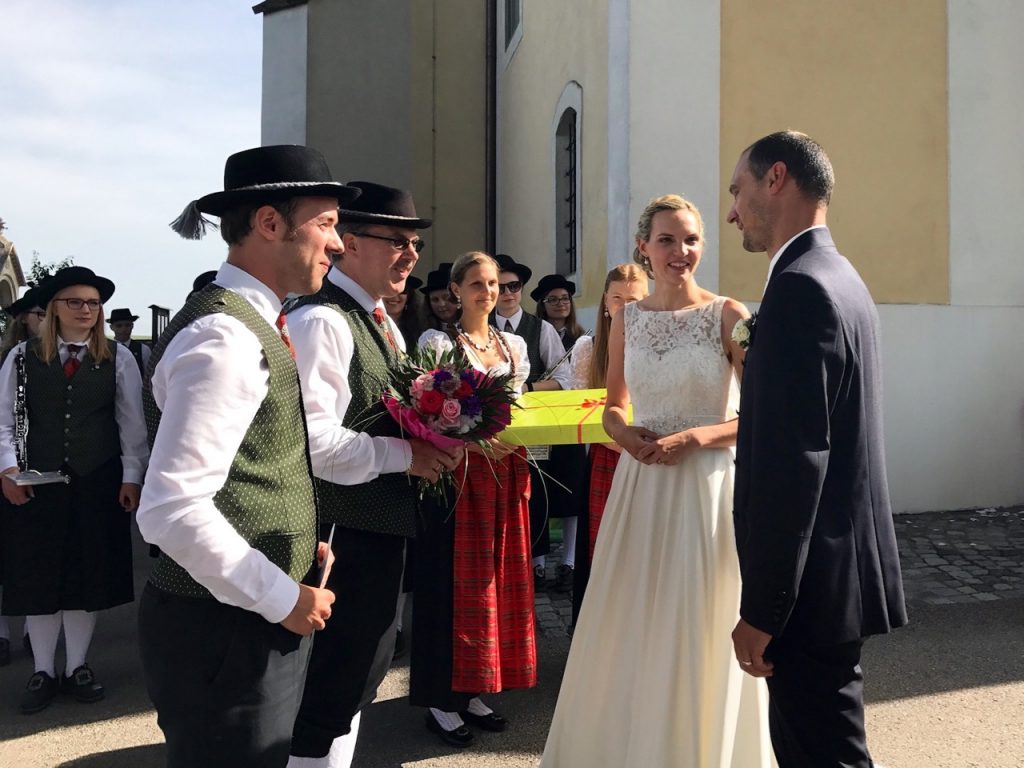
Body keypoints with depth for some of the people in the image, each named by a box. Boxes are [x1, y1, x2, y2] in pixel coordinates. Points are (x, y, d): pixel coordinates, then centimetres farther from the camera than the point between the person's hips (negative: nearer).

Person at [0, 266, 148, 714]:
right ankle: (43, 672, 24)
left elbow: (132, 423, 1)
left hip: (98, 484, 0)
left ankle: (77, 667, 25)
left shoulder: (118, 360, 1)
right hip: (37, 484, 0)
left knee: (90, 575, 9)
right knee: (38, 577, 8)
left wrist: (131, 477, -4)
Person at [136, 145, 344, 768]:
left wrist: (304, 542, 6)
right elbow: (172, 509, -27)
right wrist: (283, 599, -18)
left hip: (260, 618, 9)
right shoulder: (226, 337, -22)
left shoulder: (254, 323, 9)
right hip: (226, 630, -9)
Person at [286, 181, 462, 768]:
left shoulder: (382, 322, 13)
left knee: (364, 670, 24)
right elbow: (315, 440, -29)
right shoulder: (321, 321, -19)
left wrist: (432, 446, 3)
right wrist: (405, 455, -20)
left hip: (383, 521, 10)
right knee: (337, 686, 4)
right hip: (346, 528, -10)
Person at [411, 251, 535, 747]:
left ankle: (472, 693, 24)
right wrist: (475, 441, -22)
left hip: (506, 473, 6)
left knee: (499, 580, 10)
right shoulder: (438, 342, -3)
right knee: (453, 582, 0)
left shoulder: (514, 345, 13)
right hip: (457, 473, -6)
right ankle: (441, 699, 14)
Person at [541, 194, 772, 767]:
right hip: (640, 488, 4)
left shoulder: (728, 314, -6)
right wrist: (625, 434, -5)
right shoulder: (627, 319, 6)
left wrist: (693, 437, -17)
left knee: (699, 636, 8)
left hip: (707, 487, -4)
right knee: (628, 632, 12)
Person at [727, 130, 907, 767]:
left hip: (815, 578, -10)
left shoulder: (799, 286, -18)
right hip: (843, 562, 10)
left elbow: (794, 460, -24)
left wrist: (761, 608, -18)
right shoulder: (841, 278, 13)